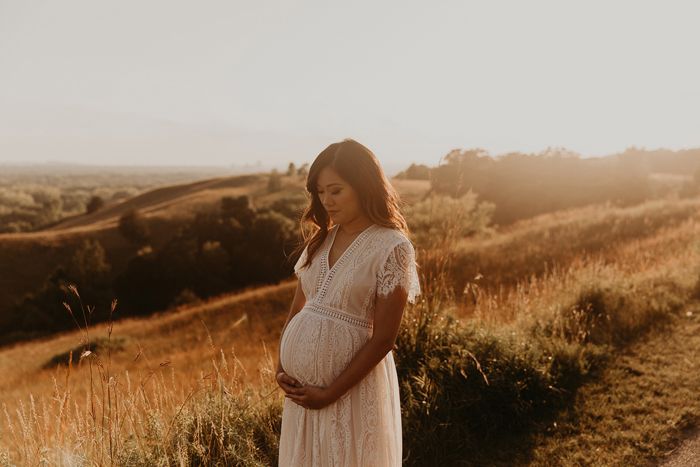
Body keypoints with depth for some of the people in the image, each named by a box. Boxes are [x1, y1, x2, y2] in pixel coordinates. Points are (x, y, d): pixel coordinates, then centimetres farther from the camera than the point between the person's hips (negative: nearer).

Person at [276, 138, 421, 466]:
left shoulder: (392, 247, -13)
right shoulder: (320, 240, 6)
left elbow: (383, 339, -14)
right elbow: (297, 311, 11)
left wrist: (330, 392, -13)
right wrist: (281, 368, -1)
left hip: (352, 385, -6)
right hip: (302, 386, 6)